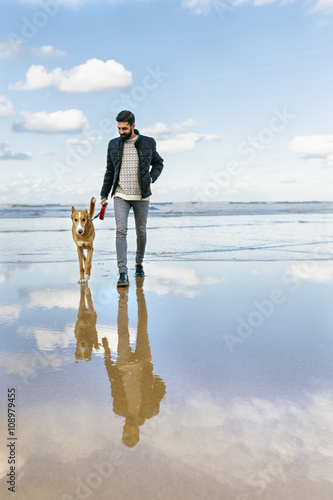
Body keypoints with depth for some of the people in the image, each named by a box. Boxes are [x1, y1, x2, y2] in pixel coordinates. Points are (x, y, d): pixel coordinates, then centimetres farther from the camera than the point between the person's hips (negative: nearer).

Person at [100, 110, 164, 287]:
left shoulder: (148, 143, 2)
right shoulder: (113, 144, 6)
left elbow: (158, 163, 17)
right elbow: (109, 171, 13)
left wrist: (152, 177, -2)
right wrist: (104, 195, 11)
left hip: (141, 196, 0)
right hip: (121, 195, 0)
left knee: (141, 231, 10)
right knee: (121, 231, -13)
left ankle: (139, 263, 34)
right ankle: (123, 274, -15)